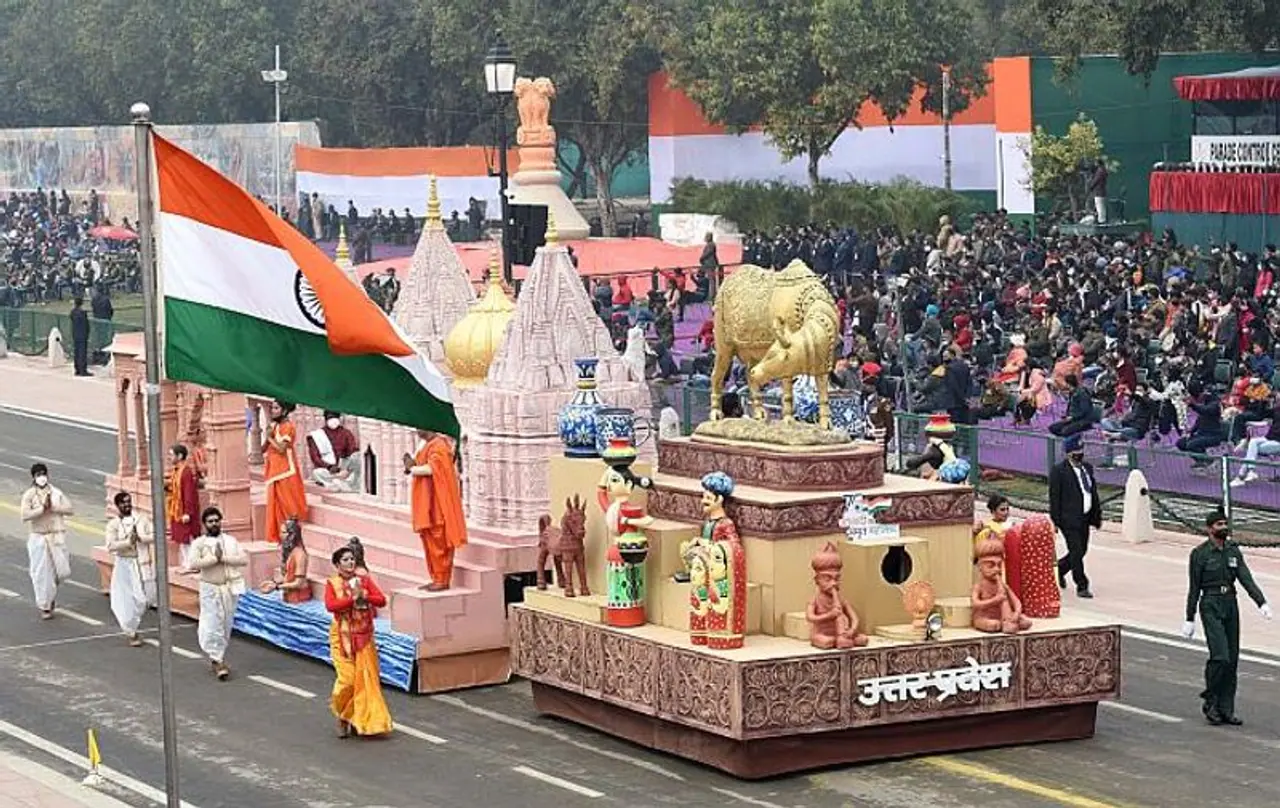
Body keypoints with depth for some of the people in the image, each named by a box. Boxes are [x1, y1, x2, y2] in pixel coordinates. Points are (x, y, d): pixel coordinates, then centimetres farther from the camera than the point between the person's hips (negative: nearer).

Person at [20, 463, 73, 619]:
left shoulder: (56, 492, 6)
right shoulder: (29, 495, -3)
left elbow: (69, 509, -2)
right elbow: (25, 515, -15)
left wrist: (52, 507, -14)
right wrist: (42, 508, -19)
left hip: (57, 535, 3)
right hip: (38, 537, -3)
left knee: (63, 570, 2)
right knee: (41, 573, -1)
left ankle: (52, 593, 35)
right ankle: (45, 607, 9)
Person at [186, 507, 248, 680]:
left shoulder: (231, 541, 7)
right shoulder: (199, 543, -3)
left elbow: (244, 559, -4)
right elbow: (193, 565, -18)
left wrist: (223, 558, -14)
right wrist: (215, 558, -17)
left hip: (230, 588, 4)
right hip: (210, 589, -4)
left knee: (226, 625, 10)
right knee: (213, 625, -8)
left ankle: (218, 658, 25)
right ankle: (218, 661, -2)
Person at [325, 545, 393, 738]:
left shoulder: (364, 579, 5)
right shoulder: (332, 583, -2)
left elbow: (382, 600, -4)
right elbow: (330, 605, -19)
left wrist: (364, 596, -18)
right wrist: (353, 599, -20)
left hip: (364, 636, 2)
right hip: (343, 636, -2)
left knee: (366, 678, -1)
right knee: (347, 678, -8)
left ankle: (361, 719, 12)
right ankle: (343, 716, 16)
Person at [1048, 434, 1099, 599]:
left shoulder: (1087, 468, 12)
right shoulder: (1059, 472, -10)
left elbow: (1093, 493, 17)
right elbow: (1054, 498, -11)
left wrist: (1097, 515, 15)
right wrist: (1055, 521, -14)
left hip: (1085, 518, 7)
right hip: (1069, 519, -7)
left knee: (1081, 551, 12)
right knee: (1077, 552, -6)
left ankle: (1060, 567, 37)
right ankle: (1082, 586, 1)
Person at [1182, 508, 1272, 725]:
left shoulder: (1234, 550, 10)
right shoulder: (1200, 553, -4)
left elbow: (1246, 579, 0)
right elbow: (1194, 588, -2)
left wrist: (1262, 603, -14)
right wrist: (1189, 620, -2)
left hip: (1230, 605, 5)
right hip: (1211, 607, -5)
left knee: (1232, 659, 5)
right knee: (1220, 656, -16)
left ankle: (1226, 710, 12)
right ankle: (1210, 702, -1)